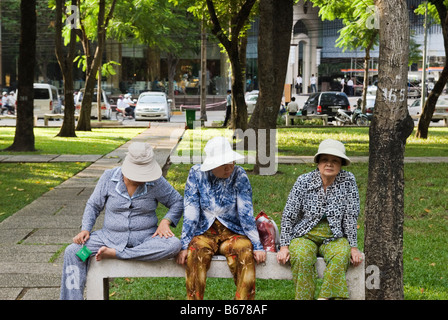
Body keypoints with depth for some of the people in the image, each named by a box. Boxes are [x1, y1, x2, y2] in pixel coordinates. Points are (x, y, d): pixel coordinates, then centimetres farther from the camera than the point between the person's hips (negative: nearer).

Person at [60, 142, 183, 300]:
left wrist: (165, 222, -13)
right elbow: (93, 205, 7)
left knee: (174, 245, -32)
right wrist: (85, 229, -8)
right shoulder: (109, 177, -3)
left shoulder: (156, 182, -6)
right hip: (111, 236, 1)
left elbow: (177, 202, 5)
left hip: (145, 237, -1)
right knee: (72, 251, -20)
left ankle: (115, 254, -25)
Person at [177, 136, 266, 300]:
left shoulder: (239, 175, -3)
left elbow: (246, 213, -5)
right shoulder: (196, 173, -2)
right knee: (195, 254, -32)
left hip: (232, 231, 0)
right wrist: (184, 245, -11)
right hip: (204, 232, 0)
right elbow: (190, 213, -4)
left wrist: (257, 245, -10)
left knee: (245, 254, -32)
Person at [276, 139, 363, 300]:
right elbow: (288, 215, -3)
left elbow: (351, 216, -4)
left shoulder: (348, 181, -4)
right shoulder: (304, 181, -5)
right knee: (301, 258, -32)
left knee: (340, 256, -32)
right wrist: (284, 246, -10)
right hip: (305, 235, 0)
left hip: (334, 237, 0)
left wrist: (353, 247, -9)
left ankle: (325, 297, -28)